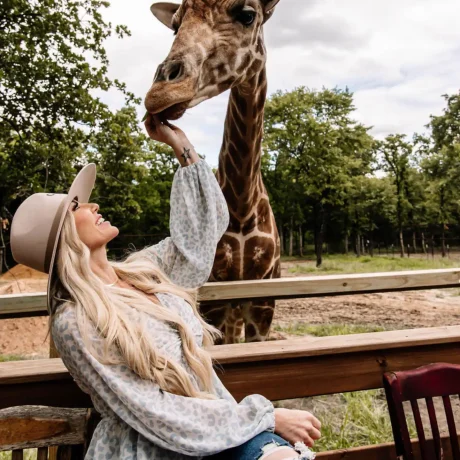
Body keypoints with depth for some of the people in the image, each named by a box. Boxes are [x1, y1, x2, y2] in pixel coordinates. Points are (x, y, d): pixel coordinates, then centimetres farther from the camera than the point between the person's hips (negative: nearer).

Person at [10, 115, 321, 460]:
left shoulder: (143, 270, 3)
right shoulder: (75, 323, -15)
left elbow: (209, 220, 11)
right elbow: (157, 418, -17)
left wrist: (180, 143, 9)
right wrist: (268, 418, -17)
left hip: (216, 429, 6)